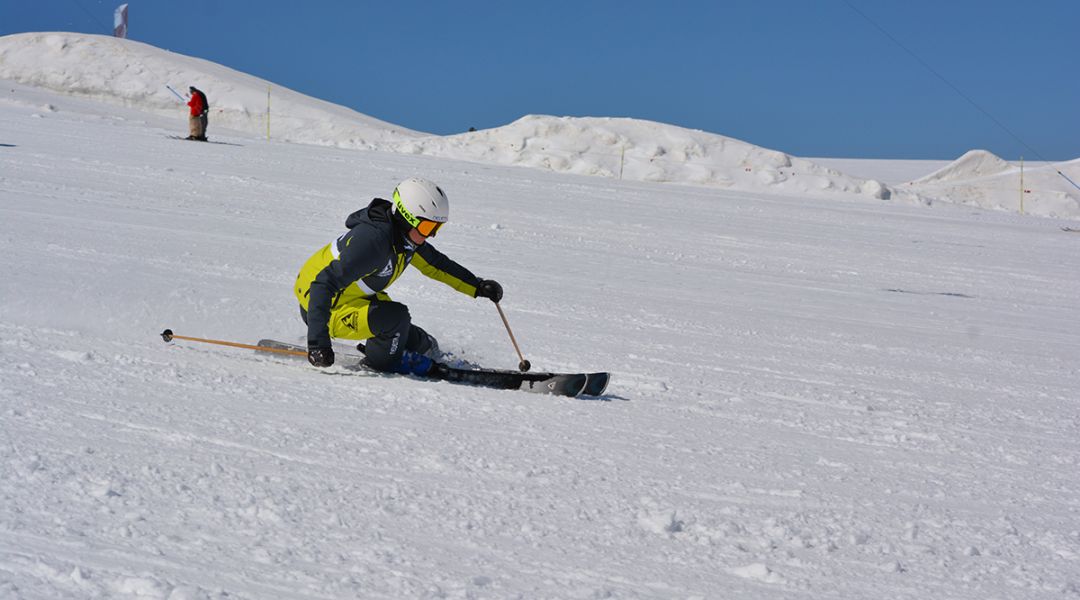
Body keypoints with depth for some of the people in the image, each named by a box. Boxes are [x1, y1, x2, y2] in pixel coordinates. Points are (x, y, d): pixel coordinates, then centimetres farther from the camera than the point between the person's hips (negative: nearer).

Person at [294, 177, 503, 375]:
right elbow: (323, 284, -37)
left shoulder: (407, 236, -5)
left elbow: (435, 264, 15)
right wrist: (317, 341, -42)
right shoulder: (372, 240, -34)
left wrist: (477, 286, 11)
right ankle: (382, 361, 4)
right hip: (317, 306, -9)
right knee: (395, 317, -22)